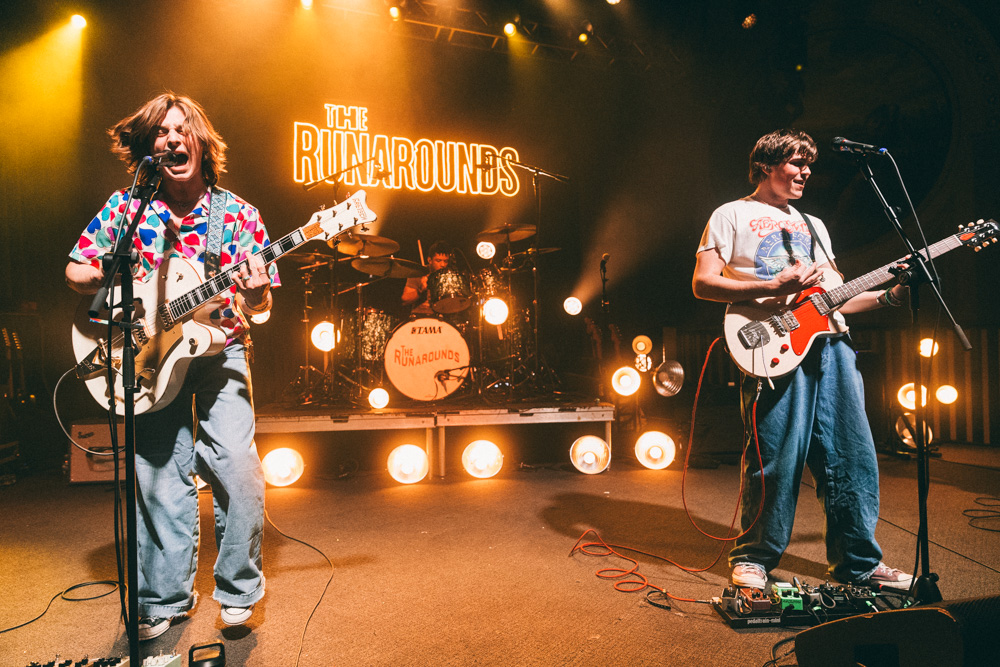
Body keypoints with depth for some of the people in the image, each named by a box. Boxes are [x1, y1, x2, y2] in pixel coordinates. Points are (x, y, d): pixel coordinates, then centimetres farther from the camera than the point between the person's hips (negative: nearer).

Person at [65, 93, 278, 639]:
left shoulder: (237, 213, 0)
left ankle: (237, 589, 8)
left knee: (238, 468, -13)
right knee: (162, 479, 4)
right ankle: (166, 597, 23)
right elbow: (75, 271, 8)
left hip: (218, 349, -1)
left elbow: (259, 306, 1)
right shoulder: (126, 207, 2)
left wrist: (253, 296, -22)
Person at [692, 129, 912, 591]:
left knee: (852, 457, 5)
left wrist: (888, 296, 10)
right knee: (776, 458, -8)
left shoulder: (813, 224, 29)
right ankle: (753, 557, 10)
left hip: (830, 342, 7)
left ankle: (858, 561, 20)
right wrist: (775, 287, -13)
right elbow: (703, 284, -5)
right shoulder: (731, 215, 8)